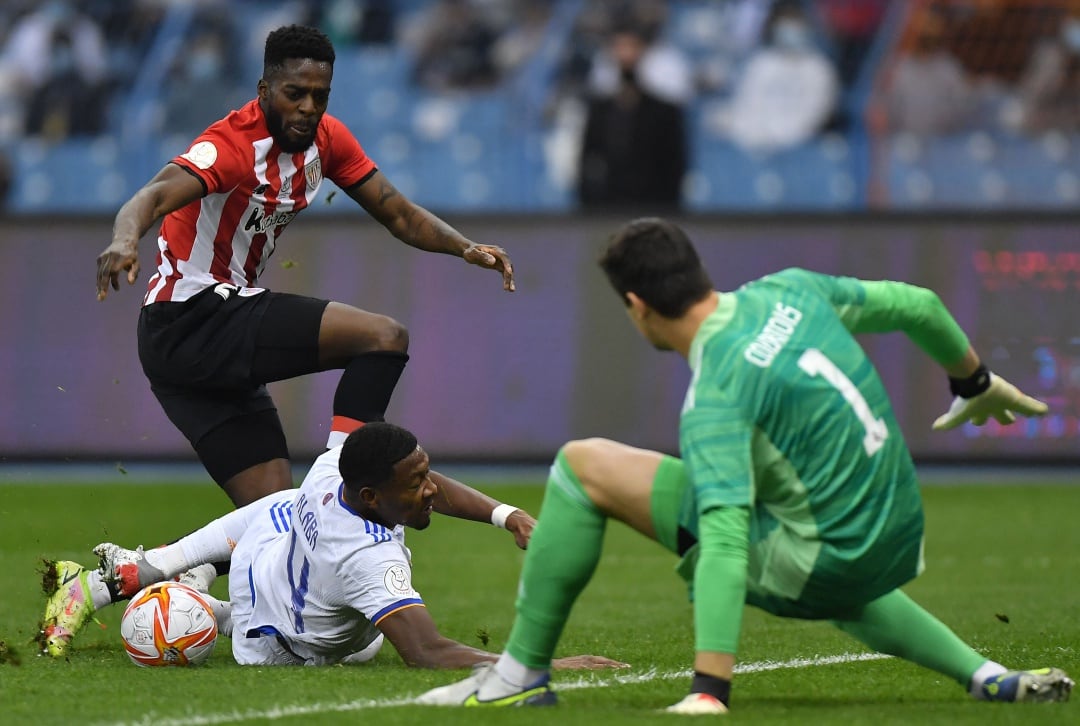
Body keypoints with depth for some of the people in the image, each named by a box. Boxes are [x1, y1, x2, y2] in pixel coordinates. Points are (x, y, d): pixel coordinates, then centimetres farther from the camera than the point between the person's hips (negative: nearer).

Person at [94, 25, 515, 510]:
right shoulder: (235, 145, -20)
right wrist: (125, 241, -60)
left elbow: (398, 215, 10)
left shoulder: (325, 138, 4)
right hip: (192, 323, -9)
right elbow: (157, 195, -38)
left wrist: (466, 248, -8)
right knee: (384, 337, -20)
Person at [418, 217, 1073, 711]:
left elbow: (725, 545, -32)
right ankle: (985, 675, 26)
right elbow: (916, 306, 12)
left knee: (583, 466, -6)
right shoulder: (790, 291, 0)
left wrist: (710, 692, -37)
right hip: (897, 548, 8)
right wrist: (974, 381, 34)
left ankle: (523, 673, 1)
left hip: (816, 569, -8)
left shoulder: (717, 399, -21)